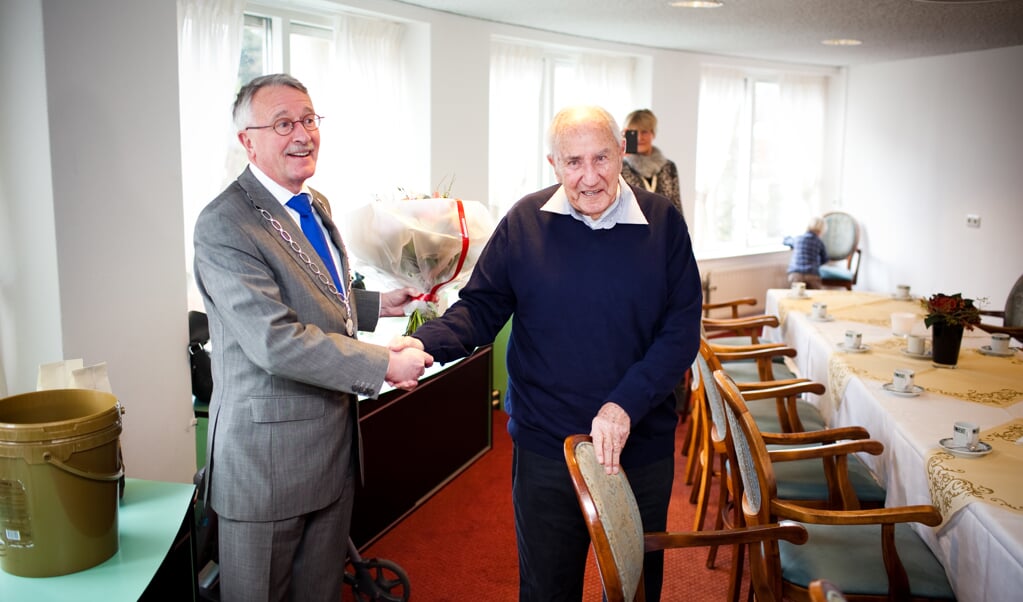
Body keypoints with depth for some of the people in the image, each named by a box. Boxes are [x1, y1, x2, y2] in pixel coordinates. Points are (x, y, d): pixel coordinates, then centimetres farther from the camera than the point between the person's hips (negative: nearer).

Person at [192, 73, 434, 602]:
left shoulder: (316, 206, 8)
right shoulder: (223, 225, -20)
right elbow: (274, 339, -28)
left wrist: (378, 304, 9)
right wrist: (384, 365, -24)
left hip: (334, 444, 8)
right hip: (268, 454, -8)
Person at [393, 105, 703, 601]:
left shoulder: (662, 222, -5)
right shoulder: (524, 222, -6)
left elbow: (682, 329, -7)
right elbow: (480, 308, -2)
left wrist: (626, 406, -18)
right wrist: (424, 342, -22)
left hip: (642, 445, 1)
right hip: (545, 449, 0)